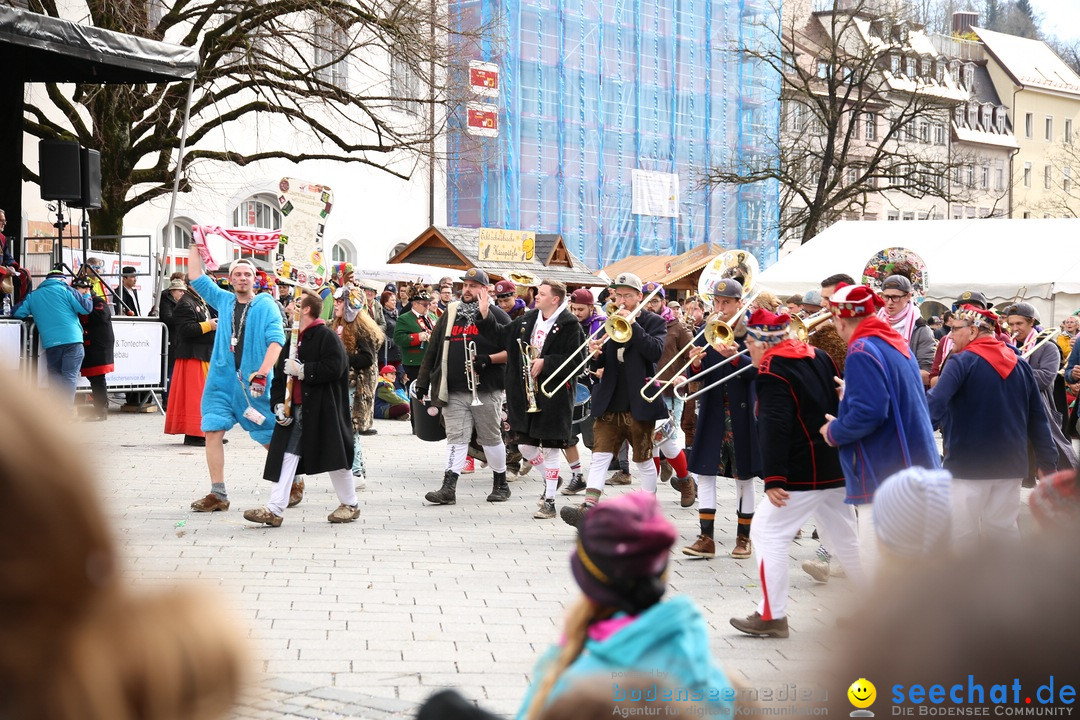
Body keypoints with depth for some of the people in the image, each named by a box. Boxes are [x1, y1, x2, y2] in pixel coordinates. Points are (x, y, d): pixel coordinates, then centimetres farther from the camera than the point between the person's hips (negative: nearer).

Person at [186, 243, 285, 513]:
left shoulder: (266, 306, -3)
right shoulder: (224, 300, 12)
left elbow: (276, 339, -13)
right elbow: (197, 279, 17)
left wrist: (262, 373, -24)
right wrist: (195, 247, 11)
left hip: (254, 382, -4)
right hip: (222, 379, 4)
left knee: (271, 436, 1)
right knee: (213, 431, -4)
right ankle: (218, 494, 1)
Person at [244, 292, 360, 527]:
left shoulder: (327, 336, -9)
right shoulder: (292, 340, 16)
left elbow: (334, 367, -22)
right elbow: (280, 375, 17)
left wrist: (302, 370, -18)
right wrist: (279, 404, 3)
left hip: (322, 410, -7)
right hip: (295, 411, 7)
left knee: (334, 458, 3)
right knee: (287, 456, -1)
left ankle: (350, 505, 20)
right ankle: (274, 510, -4)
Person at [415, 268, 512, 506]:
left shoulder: (496, 315, 0)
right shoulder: (450, 314, 13)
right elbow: (433, 350, 15)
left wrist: (489, 359, -18)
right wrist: (423, 382, 11)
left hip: (486, 391, -3)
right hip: (454, 392, 3)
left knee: (491, 438, 7)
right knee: (456, 438, -3)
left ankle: (501, 484, 20)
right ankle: (448, 488, -9)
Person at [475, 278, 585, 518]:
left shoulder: (569, 325, -10)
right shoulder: (528, 320, 10)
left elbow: (574, 360, -15)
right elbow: (501, 336, 15)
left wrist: (546, 363, -19)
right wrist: (485, 315, 4)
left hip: (554, 393, -6)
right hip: (527, 394, 7)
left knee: (549, 449, -1)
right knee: (524, 446, 9)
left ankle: (549, 501, 8)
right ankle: (550, 480, 34)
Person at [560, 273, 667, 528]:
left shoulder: (654, 322, 0)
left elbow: (655, 351, -18)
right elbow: (600, 364, 12)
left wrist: (632, 324, -20)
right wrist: (595, 354, -11)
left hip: (639, 404, -4)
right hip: (610, 404, 4)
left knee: (644, 461, 7)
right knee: (600, 456, -7)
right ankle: (588, 509, -17)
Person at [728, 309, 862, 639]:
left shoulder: (772, 373, -14)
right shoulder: (819, 357, 11)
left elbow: (774, 429, -22)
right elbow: (839, 404, 19)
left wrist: (773, 478, -23)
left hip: (802, 474, -9)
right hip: (836, 468, 9)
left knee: (768, 532, -3)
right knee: (845, 537, 18)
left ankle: (772, 616, -4)